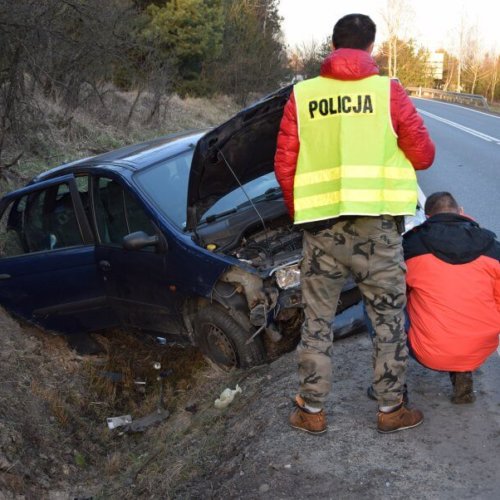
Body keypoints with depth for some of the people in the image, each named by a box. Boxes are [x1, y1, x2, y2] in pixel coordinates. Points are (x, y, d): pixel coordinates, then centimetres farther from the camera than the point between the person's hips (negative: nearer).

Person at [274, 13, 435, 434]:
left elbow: (284, 166, 3)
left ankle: (312, 411, 23)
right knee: (389, 320, 15)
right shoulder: (388, 91, -1)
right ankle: (391, 409, 25)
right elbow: (424, 155, 1)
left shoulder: (302, 95, 3)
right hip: (377, 226, -1)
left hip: (322, 229, 1)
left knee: (317, 321, 14)